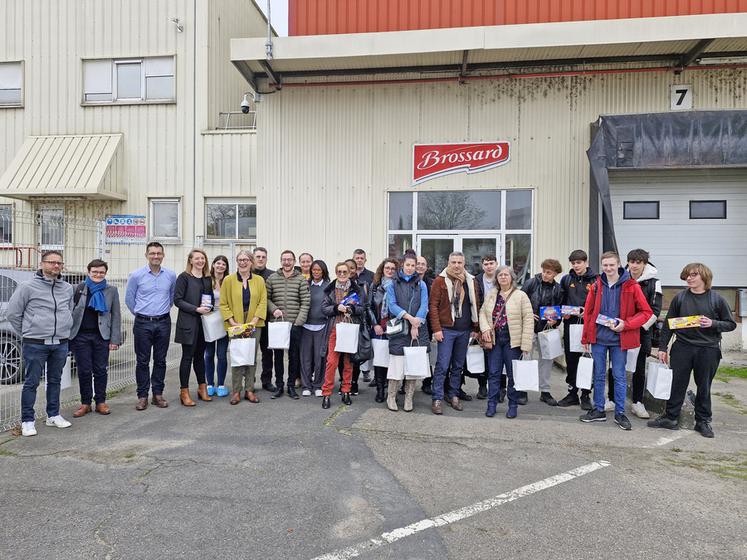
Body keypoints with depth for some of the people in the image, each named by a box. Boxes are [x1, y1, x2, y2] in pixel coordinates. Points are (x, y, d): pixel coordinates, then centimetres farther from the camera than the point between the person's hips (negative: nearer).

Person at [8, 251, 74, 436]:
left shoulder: (68, 288, 8)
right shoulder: (28, 286, -5)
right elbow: (12, 313, -1)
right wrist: (27, 333, 2)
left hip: (61, 344, 4)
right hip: (35, 345, -4)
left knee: (55, 381, 14)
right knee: (31, 383, 3)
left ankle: (53, 415, 26)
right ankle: (27, 421, 14)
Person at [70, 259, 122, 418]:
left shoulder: (111, 290, 3)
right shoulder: (79, 288, 3)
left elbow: (116, 315, 3)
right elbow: (70, 311, 5)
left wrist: (115, 339, -3)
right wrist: (68, 335, -1)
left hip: (102, 336, 0)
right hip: (81, 335, 0)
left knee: (101, 370, 6)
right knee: (84, 370, 6)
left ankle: (101, 402, 17)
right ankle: (85, 403, 17)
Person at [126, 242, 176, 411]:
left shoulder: (171, 275, 2)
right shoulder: (136, 275, -4)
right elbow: (129, 298, 6)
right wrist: (140, 314, 11)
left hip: (163, 323, 2)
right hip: (143, 323, -2)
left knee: (160, 360, 8)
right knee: (143, 361, 3)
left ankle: (158, 394, 18)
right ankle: (142, 396, 12)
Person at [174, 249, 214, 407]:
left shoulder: (208, 278, 12)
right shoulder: (184, 277, -5)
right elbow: (177, 300, -10)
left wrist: (209, 307, -1)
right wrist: (196, 309, -17)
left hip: (204, 322, 5)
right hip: (188, 322, -5)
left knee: (200, 355, 13)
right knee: (187, 356, 0)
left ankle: (202, 388, 22)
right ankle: (184, 392, 9)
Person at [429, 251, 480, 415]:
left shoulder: (470, 281, 9)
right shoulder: (440, 280, -4)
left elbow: (475, 306, 12)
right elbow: (433, 306, -7)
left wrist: (475, 328, 8)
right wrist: (436, 329, -12)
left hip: (465, 331, 5)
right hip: (446, 329, -4)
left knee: (458, 365, 13)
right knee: (442, 365, -4)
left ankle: (454, 396, 26)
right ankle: (437, 399, 4)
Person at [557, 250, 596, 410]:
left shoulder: (595, 280, -2)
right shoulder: (566, 279, 9)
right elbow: (560, 301, 14)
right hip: (570, 324, 3)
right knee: (571, 360, 9)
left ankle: (585, 395, 15)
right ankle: (572, 393, 21)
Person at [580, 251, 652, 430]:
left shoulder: (631, 286, -6)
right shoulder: (596, 286, 3)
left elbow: (646, 312, -3)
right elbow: (588, 312, 8)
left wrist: (626, 324, -16)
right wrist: (586, 337, 6)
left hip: (619, 339, -3)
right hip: (598, 337, 3)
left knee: (619, 376, 6)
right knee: (598, 375, 10)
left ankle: (620, 413, 19)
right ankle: (598, 410, 22)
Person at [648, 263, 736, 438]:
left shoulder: (717, 299, -1)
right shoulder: (680, 298, 2)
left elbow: (731, 324, 4)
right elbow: (668, 324, 5)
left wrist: (713, 323, -16)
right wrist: (663, 347, 3)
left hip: (708, 350, -1)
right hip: (682, 348, 1)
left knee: (704, 387, 10)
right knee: (677, 384, 6)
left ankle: (703, 421, 24)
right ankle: (670, 418, 16)